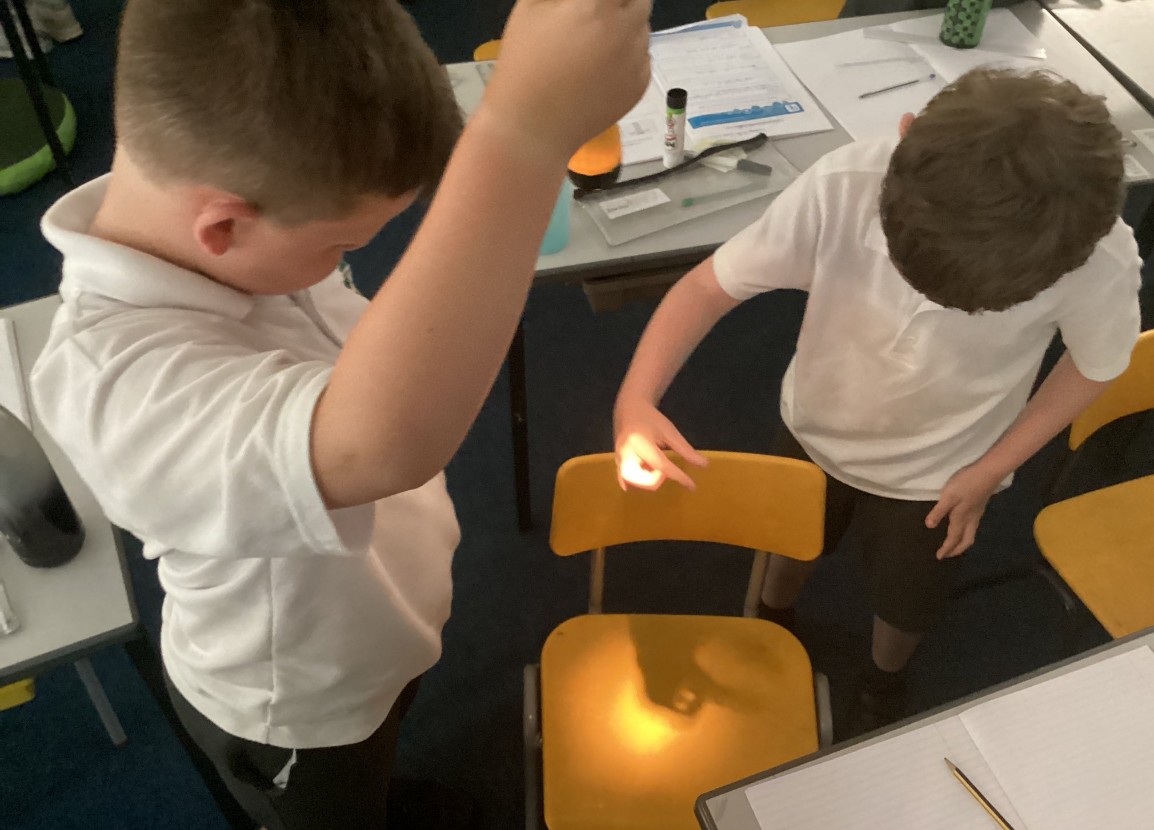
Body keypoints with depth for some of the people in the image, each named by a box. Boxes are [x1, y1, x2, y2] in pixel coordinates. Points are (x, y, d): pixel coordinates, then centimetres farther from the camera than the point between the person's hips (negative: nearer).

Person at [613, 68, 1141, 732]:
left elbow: (1096, 364, -14)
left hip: (936, 475, 0)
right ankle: (773, 623, 67)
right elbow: (713, 283, -28)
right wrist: (635, 400, -42)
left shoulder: (1101, 263, -36)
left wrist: (991, 469, -11)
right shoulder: (844, 187, -39)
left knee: (906, 605, 27)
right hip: (816, 429, 0)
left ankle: (885, 678, 64)